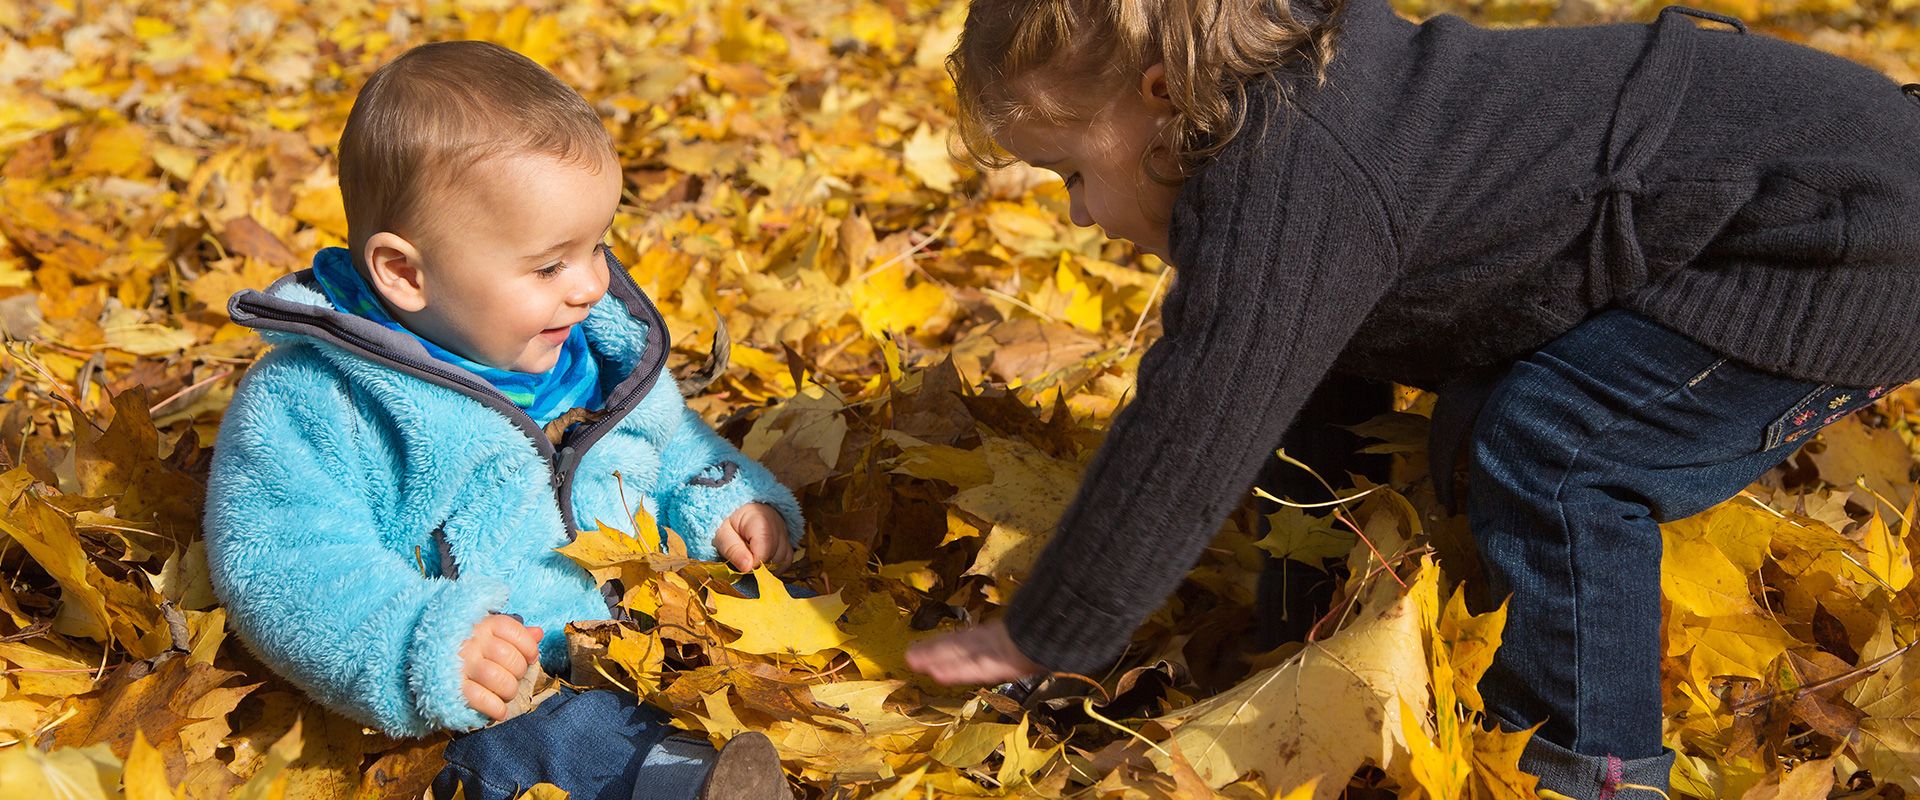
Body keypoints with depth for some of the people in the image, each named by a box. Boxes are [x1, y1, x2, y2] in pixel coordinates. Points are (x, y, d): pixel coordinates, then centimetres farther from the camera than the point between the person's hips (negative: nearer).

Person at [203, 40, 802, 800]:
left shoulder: (602, 340, 11)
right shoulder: (312, 401, -11)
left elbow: (665, 436, 28)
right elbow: (284, 567, -18)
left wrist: (721, 499, 7)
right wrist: (420, 651, -33)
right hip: (507, 682, -6)